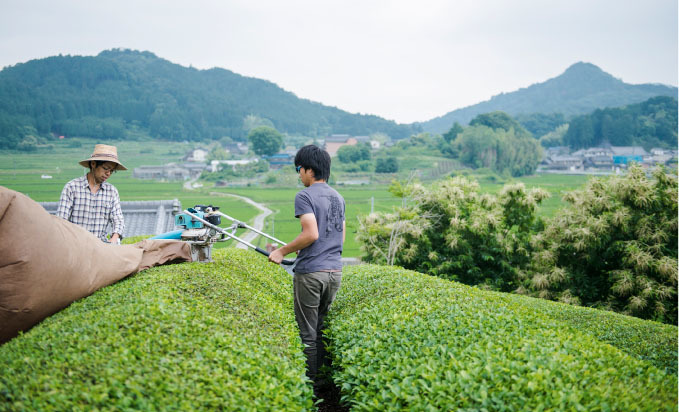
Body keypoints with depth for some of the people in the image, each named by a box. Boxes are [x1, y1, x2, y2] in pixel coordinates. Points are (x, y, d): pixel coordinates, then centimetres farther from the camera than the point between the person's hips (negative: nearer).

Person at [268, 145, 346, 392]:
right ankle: (325, 380, 24)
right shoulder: (337, 197, 14)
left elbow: (311, 234, -20)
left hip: (311, 273, -7)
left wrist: (282, 251, -10)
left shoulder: (305, 196, -10)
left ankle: (310, 384, 10)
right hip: (335, 271, 8)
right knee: (323, 329, 17)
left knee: (307, 333, 3)